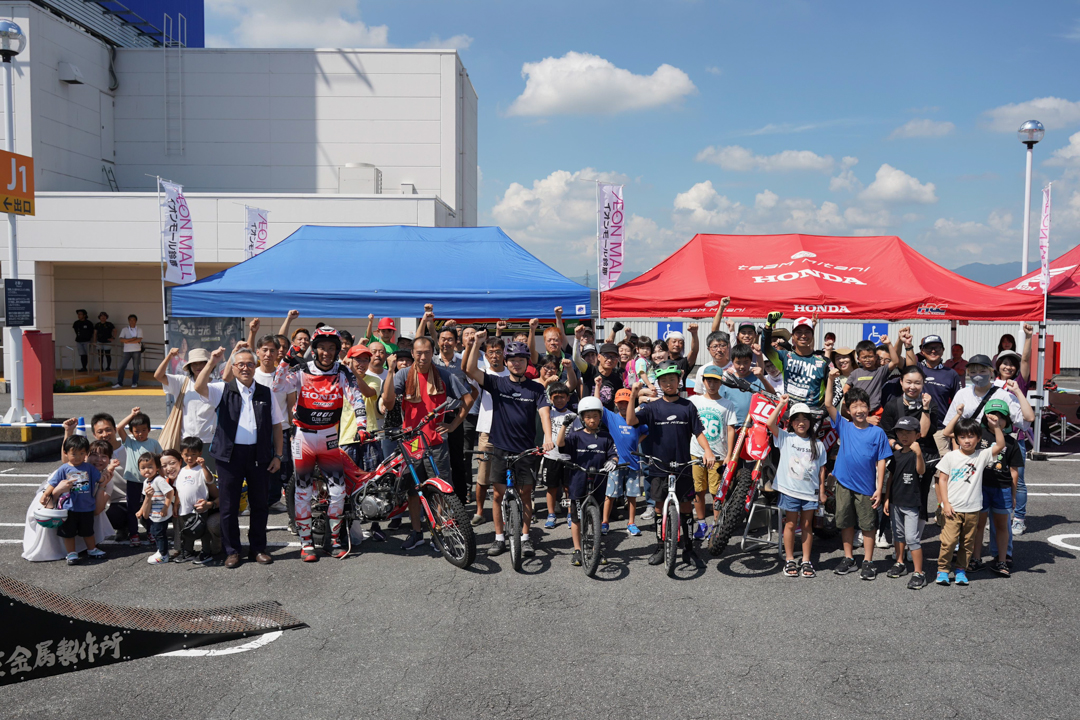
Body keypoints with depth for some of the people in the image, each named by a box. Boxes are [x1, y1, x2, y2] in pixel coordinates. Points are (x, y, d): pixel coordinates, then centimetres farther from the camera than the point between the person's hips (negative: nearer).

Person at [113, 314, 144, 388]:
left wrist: (127, 341, -9)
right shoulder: (124, 330, 6)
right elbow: (121, 340, -7)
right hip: (127, 351, 1)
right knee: (122, 366, -3)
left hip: (136, 350, -1)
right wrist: (132, 339, -14)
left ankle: (134, 383, 11)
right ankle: (119, 383, 1)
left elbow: (139, 340, -10)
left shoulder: (139, 329, 4)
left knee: (136, 367, 2)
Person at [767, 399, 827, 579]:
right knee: (790, 524, 5)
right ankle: (789, 560, 16)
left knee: (807, 525, 8)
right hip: (790, 490, -2)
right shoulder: (785, 438, 0)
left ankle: (806, 561, 16)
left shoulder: (817, 444, 7)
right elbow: (771, 423, -16)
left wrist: (822, 491, 6)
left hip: (810, 491, 2)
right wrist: (781, 404, -17)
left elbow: (821, 469, 9)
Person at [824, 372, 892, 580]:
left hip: (866, 487, -2)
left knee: (868, 524, 6)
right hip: (844, 484, 2)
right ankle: (848, 559, 25)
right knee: (846, 523, 12)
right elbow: (828, 405, -8)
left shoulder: (877, 432, -3)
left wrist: (879, 488, -7)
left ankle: (867, 562, 17)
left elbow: (881, 462, -3)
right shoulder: (844, 427, 1)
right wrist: (831, 379, -15)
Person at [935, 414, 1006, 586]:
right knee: (948, 541, -7)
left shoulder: (982, 456, 3)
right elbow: (942, 479, -1)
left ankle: (961, 569, 24)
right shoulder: (950, 457, -1)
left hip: (972, 509, 2)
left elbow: (1000, 445, -6)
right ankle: (943, 569, 8)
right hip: (952, 508, -2)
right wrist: (945, 503, -7)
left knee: (967, 542, 10)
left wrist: (996, 427, -19)